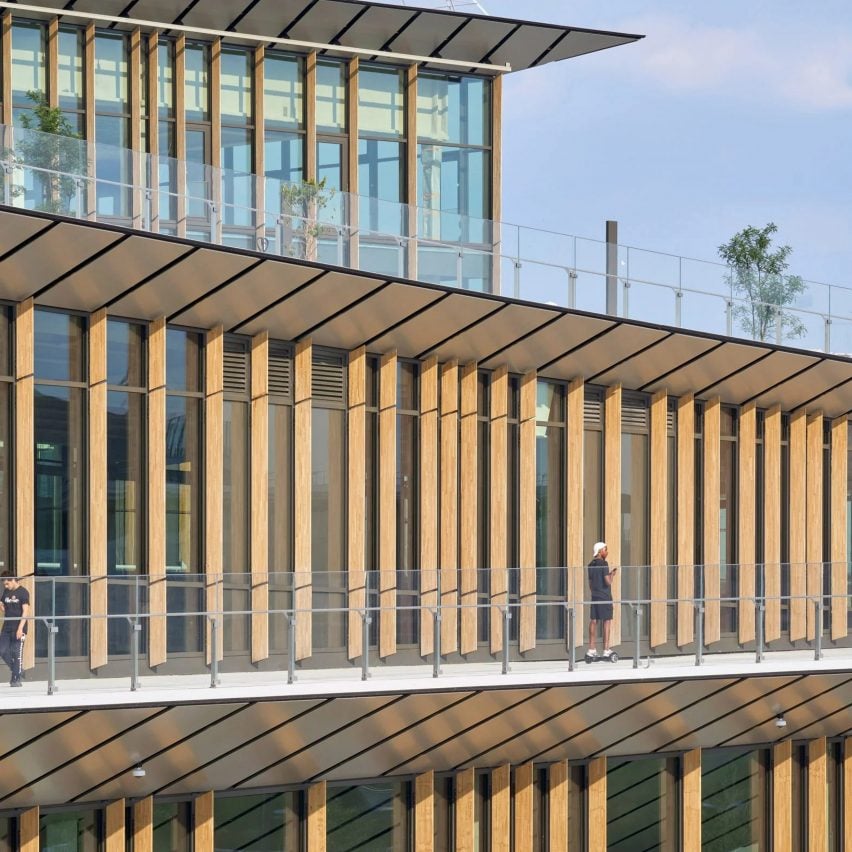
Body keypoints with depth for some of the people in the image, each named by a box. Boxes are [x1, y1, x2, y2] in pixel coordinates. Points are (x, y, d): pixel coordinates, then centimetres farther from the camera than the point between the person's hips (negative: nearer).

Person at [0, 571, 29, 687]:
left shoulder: (23, 592, -7)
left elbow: (25, 611, -12)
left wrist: (20, 628, -18)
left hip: (18, 628, -7)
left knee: (17, 653, -4)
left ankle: (16, 679, 2)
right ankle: (18, 671, 17)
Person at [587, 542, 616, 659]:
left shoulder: (591, 565, 11)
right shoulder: (604, 564, -12)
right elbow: (608, 582, -16)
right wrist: (612, 574, 1)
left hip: (595, 596, 7)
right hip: (605, 597, -7)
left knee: (593, 621, 7)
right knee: (607, 621, -3)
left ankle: (592, 649, 7)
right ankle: (606, 650, -5)